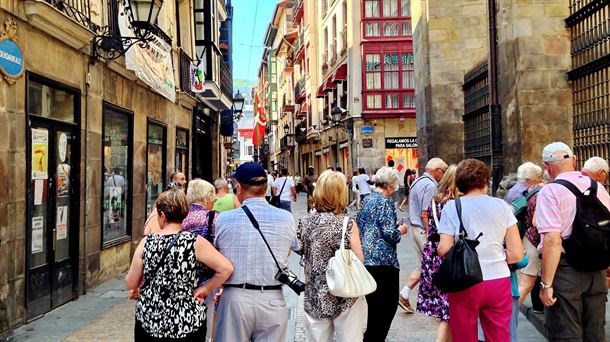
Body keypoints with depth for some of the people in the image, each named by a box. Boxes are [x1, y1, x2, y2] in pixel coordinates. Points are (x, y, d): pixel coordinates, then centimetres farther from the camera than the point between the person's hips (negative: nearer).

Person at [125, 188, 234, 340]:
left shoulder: (146, 242, -8)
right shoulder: (195, 242, -13)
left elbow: (130, 284, 1)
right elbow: (226, 269, -16)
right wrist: (206, 288, -3)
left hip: (148, 320, 1)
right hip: (187, 323, -1)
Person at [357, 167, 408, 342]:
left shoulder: (366, 200, 11)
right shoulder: (385, 202, -13)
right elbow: (390, 233, -18)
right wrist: (401, 230, 3)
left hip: (365, 258, 8)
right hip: (384, 261, -8)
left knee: (374, 304, 18)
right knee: (389, 305, 4)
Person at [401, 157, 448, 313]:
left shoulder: (417, 182, 15)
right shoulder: (430, 185, -16)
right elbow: (425, 214, -22)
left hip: (414, 228, 10)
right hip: (424, 230, -10)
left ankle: (404, 294, 15)